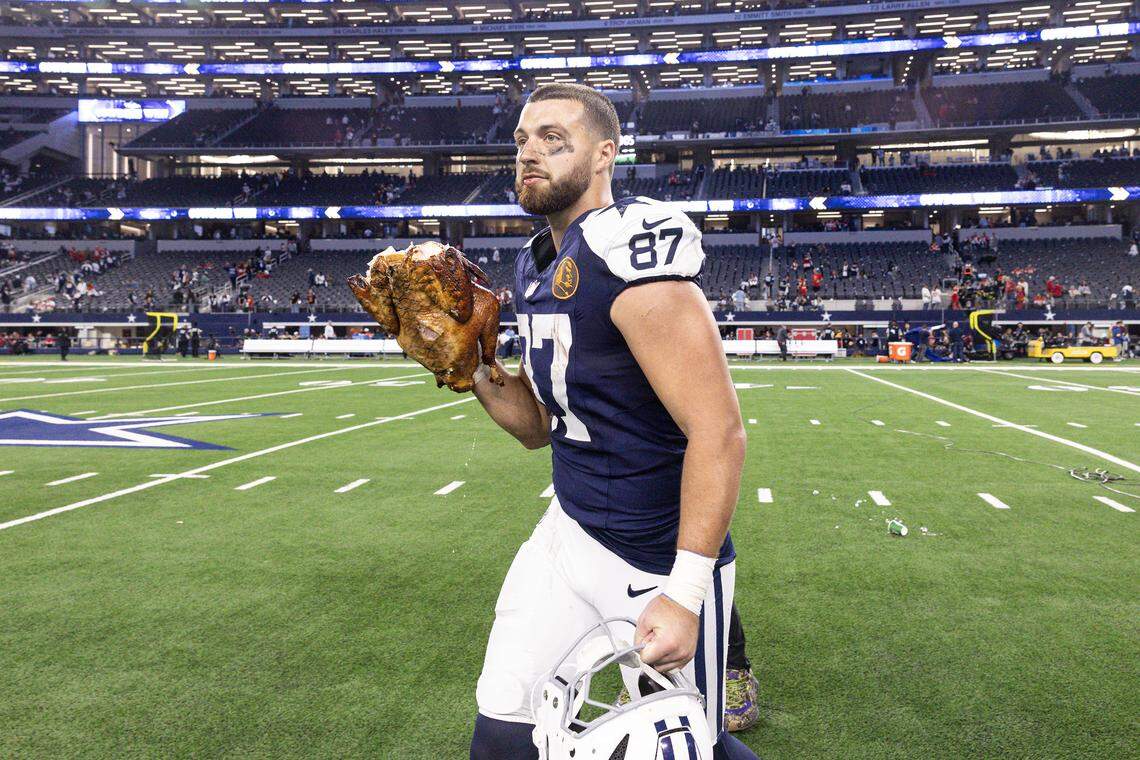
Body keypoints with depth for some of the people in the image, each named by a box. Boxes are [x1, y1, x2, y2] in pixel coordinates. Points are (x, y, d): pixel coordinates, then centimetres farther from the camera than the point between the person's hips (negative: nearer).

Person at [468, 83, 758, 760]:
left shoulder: (630, 254, -21)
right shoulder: (539, 267, 7)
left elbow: (719, 433, -24)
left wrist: (685, 592, -26)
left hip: (658, 558, -7)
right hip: (570, 532, 7)